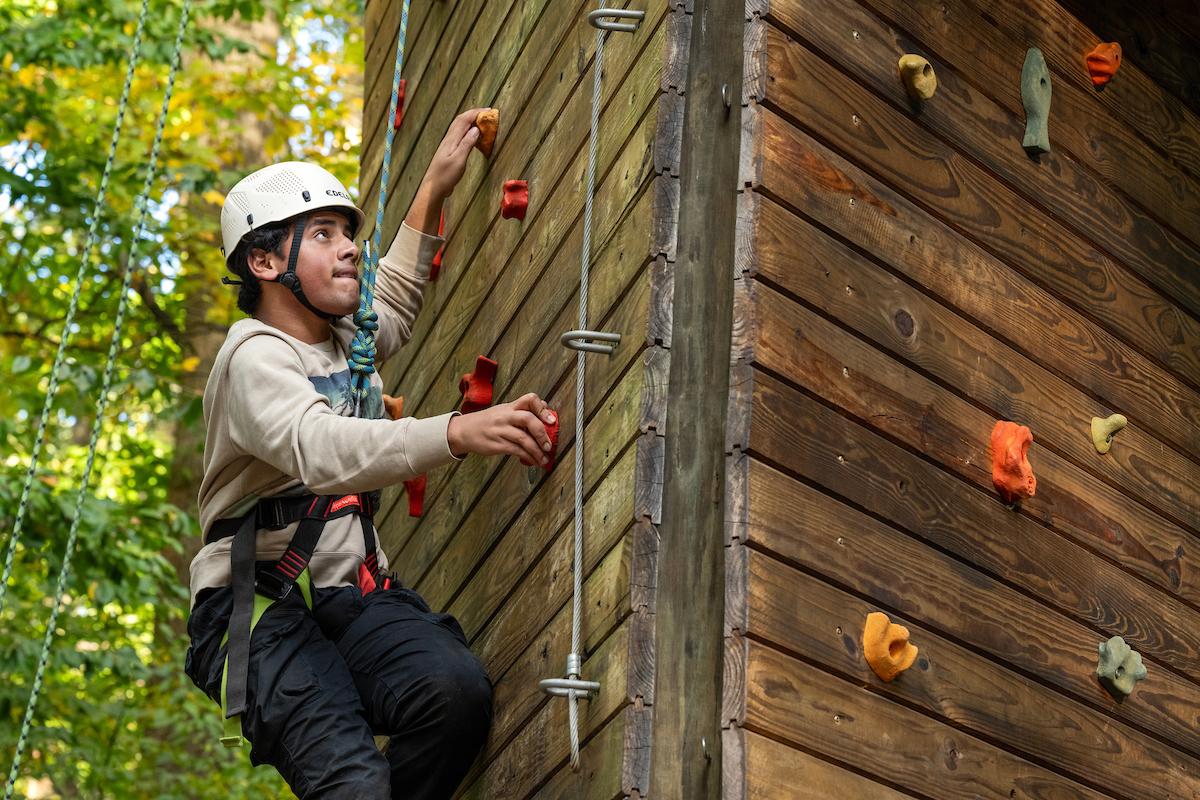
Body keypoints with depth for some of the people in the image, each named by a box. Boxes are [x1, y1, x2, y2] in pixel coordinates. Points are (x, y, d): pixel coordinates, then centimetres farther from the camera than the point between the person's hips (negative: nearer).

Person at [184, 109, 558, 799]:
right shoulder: (256, 356, -9)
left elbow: (392, 303, 43)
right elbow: (323, 450, -30)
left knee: (458, 689, -27)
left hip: (350, 594, 7)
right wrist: (458, 432, -43)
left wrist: (434, 190, 36)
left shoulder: (346, 339, 17)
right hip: (257, 605, -7)